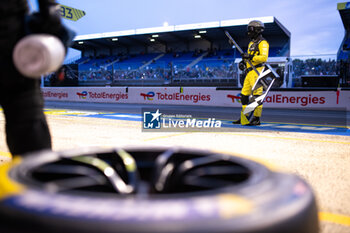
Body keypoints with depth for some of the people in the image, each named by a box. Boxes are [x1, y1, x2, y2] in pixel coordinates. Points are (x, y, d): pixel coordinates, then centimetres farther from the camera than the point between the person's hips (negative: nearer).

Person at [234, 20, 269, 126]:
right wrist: (243, 62, 10)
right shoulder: (251, 43, 24)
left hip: (257, 72, -9)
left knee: (257, 95, -10)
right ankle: (244, 118, 16)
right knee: (244, 95, 9)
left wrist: (251, 57, -26)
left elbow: (264, 57, -18)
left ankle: (256, 119, -8)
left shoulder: (262, 43, -4)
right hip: (249, 72, 10)